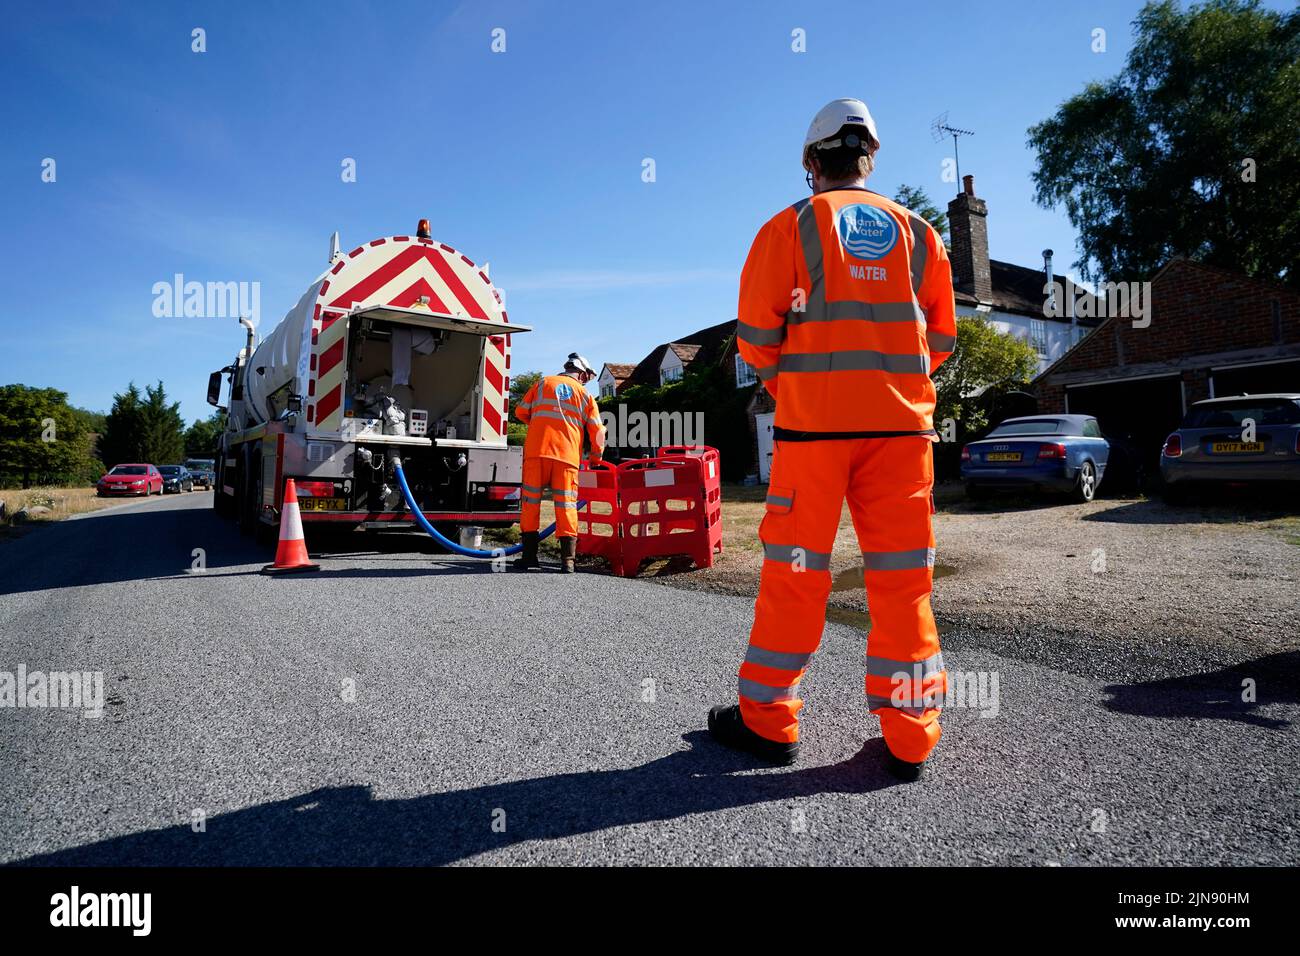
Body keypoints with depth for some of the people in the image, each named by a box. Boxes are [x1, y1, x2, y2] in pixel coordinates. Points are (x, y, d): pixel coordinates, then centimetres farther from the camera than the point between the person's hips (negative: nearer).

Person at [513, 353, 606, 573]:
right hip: (567, 455, 0)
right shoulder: (585, 394, 14)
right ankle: (568, 559, -3)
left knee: (531, 501, 7)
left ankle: (529, 556, 8)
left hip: (536, 450, 0)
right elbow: (597, 431, 10)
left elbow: (521, 411, 19)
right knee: (566, 505, 2)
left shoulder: (543, 383, 16)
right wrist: (596, 458, 24)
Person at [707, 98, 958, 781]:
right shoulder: (917, 232, 13)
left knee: (793, 571, 5)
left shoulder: (790, 226, 3)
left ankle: (768, 720, 15)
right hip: (902, 422, 3)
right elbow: (941, 337, 13)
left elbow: (755, 331, -3)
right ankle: (910, 736, 13)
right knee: (901, 577, 6)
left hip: (812, 422, -3)